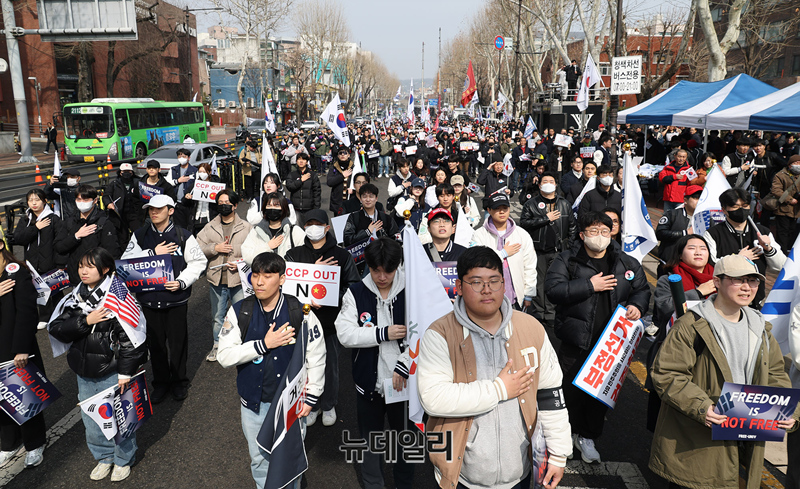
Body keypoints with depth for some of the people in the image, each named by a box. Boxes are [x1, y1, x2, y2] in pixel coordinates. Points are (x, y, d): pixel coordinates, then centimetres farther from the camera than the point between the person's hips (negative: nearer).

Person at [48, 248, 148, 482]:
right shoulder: (74, 298, 3)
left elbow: (130, 336, -18)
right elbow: (56, 329, -3)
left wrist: (125, 371, -18)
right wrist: (86, 321, -19)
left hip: (112, 372, -6)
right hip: (85, 372, 6)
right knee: (90, 417, 18)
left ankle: (124, 459, 31)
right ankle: (104, 456, 40)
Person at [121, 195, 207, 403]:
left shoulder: (183, 236, -6)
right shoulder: (140, 235, 2)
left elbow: (198, 262, -3)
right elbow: (126, 260, -5)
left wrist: (182, 282, -17)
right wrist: (153, 253, -16)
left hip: (176, 298, -2)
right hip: (149, 298, 2)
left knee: (178, 341, 9)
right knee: (155, 342, 13)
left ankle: (179, 382, 29)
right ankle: (161, 382, 31)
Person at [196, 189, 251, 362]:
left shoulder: (246, 227, -1)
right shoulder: (210, 227, 7)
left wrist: (241, 262, -16)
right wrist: (215, 248, -13)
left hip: (239, 280, -3)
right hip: (216, 281, 3)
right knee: (218, 316, 17)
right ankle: (217, 345, 34)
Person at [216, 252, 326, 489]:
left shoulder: (301, 313, -12)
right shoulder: (239, 312, -7)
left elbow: (316, 358, -4)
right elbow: (224, 356, -12)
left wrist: (310, 397, -5)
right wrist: (263, 344, -21)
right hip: (254, 403, 2)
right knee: (259, 459, 21)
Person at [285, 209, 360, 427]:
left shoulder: (342, 255, 0)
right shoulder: (294, 254, 5)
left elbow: (353, 285, -1)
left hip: (331, 319, -1)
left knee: (330, 364, 10)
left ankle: (328, 405, 31)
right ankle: (311, 405, 29)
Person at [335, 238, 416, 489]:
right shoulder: (356, 293, -6)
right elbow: (345, 334, -14)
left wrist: (403, 367, -20)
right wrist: (384, 334, -20)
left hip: (403, 381, -1)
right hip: (369, 382, 1)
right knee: (370, 440, 19)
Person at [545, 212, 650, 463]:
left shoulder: (627, 263, 6)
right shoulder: (567, 260, -5)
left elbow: (642, 289, 16)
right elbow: (553, 289, -17)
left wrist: (637, 306, -6)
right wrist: (589, 286, -19)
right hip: (576, 341, -3)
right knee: (572, 390, 7)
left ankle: (587, 436, 31)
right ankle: (566, 434, 30)